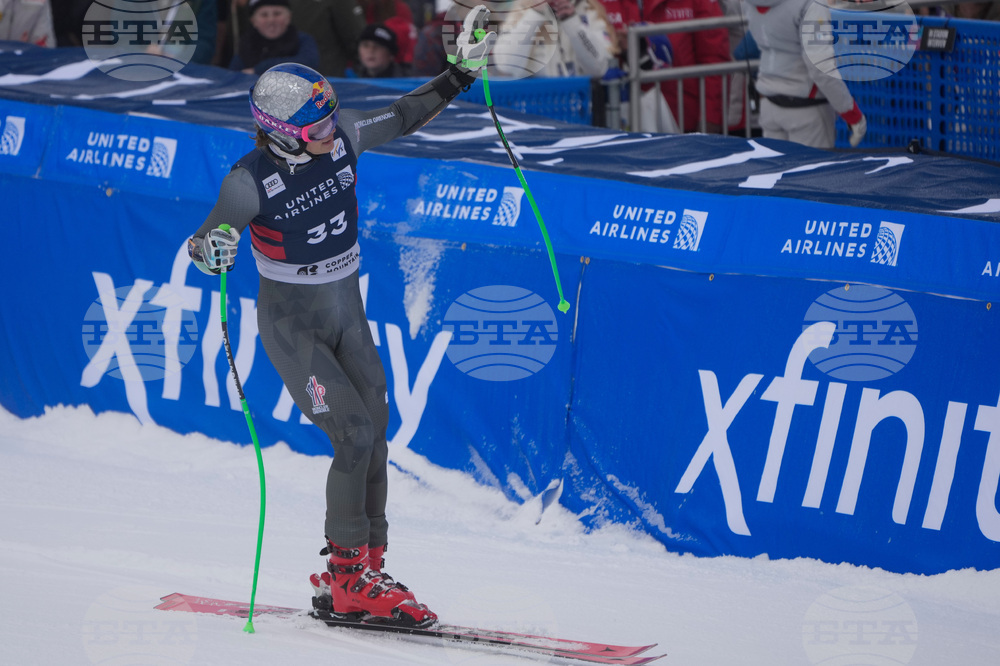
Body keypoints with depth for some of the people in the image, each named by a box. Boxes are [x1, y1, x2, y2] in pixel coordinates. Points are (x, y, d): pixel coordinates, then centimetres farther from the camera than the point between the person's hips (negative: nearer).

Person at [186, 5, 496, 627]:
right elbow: (202, 243, -17)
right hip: (292, 325, -6)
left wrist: (461, 70, -3)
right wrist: (213, 250, -40)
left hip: (347, 313, 6)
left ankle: (366, 568, 17)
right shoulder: (252, 180, -24)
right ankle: (348, 578, -2)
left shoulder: (341, 135, -11)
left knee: (374, 436, 4)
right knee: (355, 435, -14)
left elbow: (406, 116, 5)